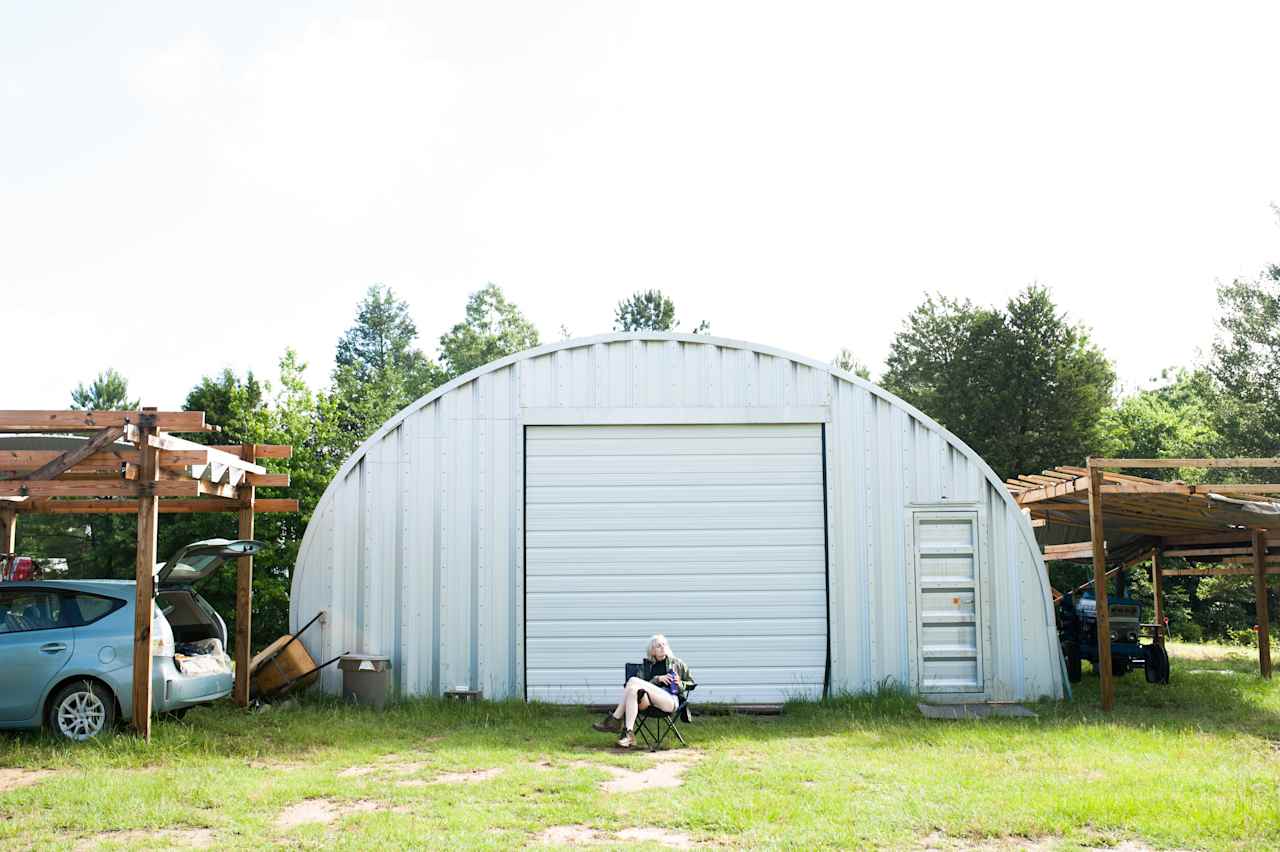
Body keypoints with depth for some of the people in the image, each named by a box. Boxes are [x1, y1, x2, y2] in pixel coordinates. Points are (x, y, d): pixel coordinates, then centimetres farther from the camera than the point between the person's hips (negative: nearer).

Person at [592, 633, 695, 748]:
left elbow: (691, 683, 21)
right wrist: (657, 679, -5)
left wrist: (680, 684, -1)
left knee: (633, 681, -25)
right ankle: (629, 735, -40)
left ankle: (615, 719, -25)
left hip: (671, 700, -3)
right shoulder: (647, 665, 25)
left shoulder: (676, 662, 20)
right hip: (650, 699, 3)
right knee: (633, 691, -33)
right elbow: (646, 686, 12)